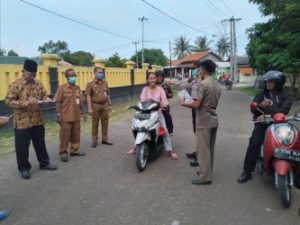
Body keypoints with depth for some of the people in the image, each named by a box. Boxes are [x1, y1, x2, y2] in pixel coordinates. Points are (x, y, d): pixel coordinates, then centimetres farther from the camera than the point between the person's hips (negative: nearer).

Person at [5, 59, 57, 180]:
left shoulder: (38, 84, 7)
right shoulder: (15, 85, -10)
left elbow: (44, 95, 17)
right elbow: (8, 101, -14)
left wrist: (46, 99, -8)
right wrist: (26, 103, -25)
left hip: (38, 121, 5)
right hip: (22, 122, -5)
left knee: (40, 143, 17)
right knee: (22, 146, 6)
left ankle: (44, 163, 33)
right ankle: (24, 168, 23)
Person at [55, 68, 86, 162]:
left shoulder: (78, 88, 8)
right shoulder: (62, 88, -7)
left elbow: (81, 102, 15)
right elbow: (58, 103, -7)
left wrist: (82, 112, 15)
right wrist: (59, 115, -10)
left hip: (76, 117, 5)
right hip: (66, 118, -5)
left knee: (76, 134, 13)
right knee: (65, 136, 2)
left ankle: (74, 150, 27)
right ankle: (63, 153, 14)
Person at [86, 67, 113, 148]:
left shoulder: (105, 83, 9)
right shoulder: (91, 84, -6)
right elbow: (88, 96, -9)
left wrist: (109, 104, 12)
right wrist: (89, 108, -15)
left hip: (105, 105, 5)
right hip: (95, 105, -4)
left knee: (105, 123, 10)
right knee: (95, 124, 4)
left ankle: (105, 139, 22)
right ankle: (94, 141, 14)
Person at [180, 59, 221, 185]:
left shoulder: (202, 84, -17)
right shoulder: (217, 85, 9)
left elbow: (196, 105, -22)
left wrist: (183, 103, -5)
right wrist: (195, 100, 20)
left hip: (204, 122, -8)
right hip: (213, 120, 9)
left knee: (203, 149, 0)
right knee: (210, 148, 16)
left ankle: (205, 177, 6)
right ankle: (207, 171, 29)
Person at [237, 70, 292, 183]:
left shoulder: (286, 96, 6)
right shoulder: (261, 95, 14)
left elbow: (282, 112, -10)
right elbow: (253, 109, 0)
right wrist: (260, 105, -20)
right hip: (262, 124, 1)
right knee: (254, 143, -20)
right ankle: (247, 171, -12)